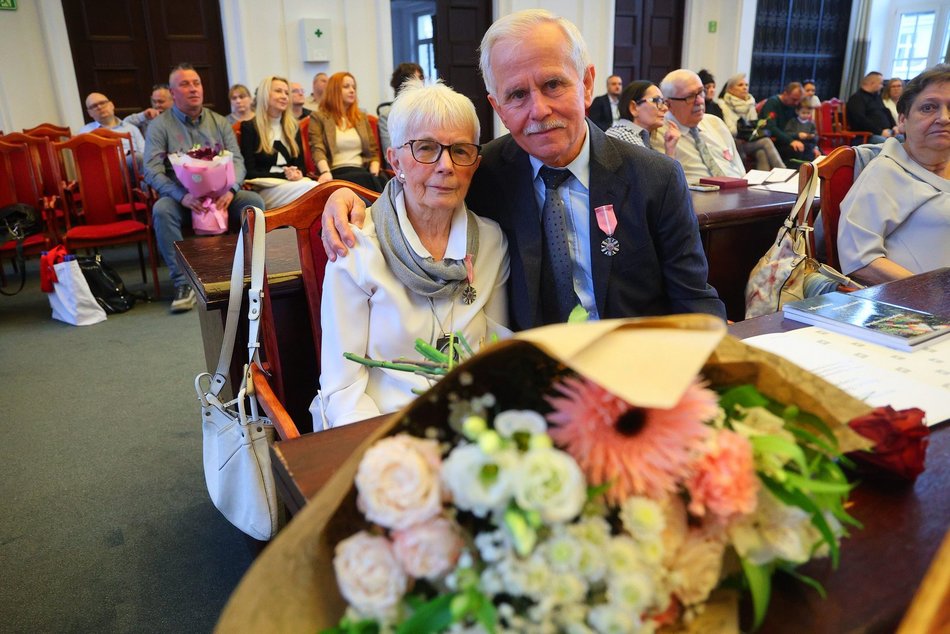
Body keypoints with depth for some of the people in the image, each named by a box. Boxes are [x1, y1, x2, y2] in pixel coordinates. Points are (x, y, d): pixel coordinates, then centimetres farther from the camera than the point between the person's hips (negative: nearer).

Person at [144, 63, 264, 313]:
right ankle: (184, 283, -28)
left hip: (219, 194, 2)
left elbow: (237, 160, 4)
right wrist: (183, 196, -26)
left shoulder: (219, 122, 13)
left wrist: (231, 190, -19)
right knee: (161, 210, -34)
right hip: (181, 197, -2)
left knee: (254, 201, -25)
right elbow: (152, 171, -7)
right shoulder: (159, 125, 3)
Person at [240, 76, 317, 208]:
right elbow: (249, 172, -1)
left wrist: (297, 173, -6)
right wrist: (283, 175, -14)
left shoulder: (293, 126, 22)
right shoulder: (249, 127, 6)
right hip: (264, 189, -4)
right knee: (312, 188, -36)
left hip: (293, 183, 5)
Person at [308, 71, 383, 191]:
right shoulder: (319, 117, 11)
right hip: (337, 173, -4)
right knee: (365, 179, -38)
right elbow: (318, 150, -4)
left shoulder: (361, 117, 26)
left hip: (363, 171, 4)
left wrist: (374, 173, -3)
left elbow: (373, 151, 20)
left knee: (382, 179, -34)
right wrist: (326, 172, -25)